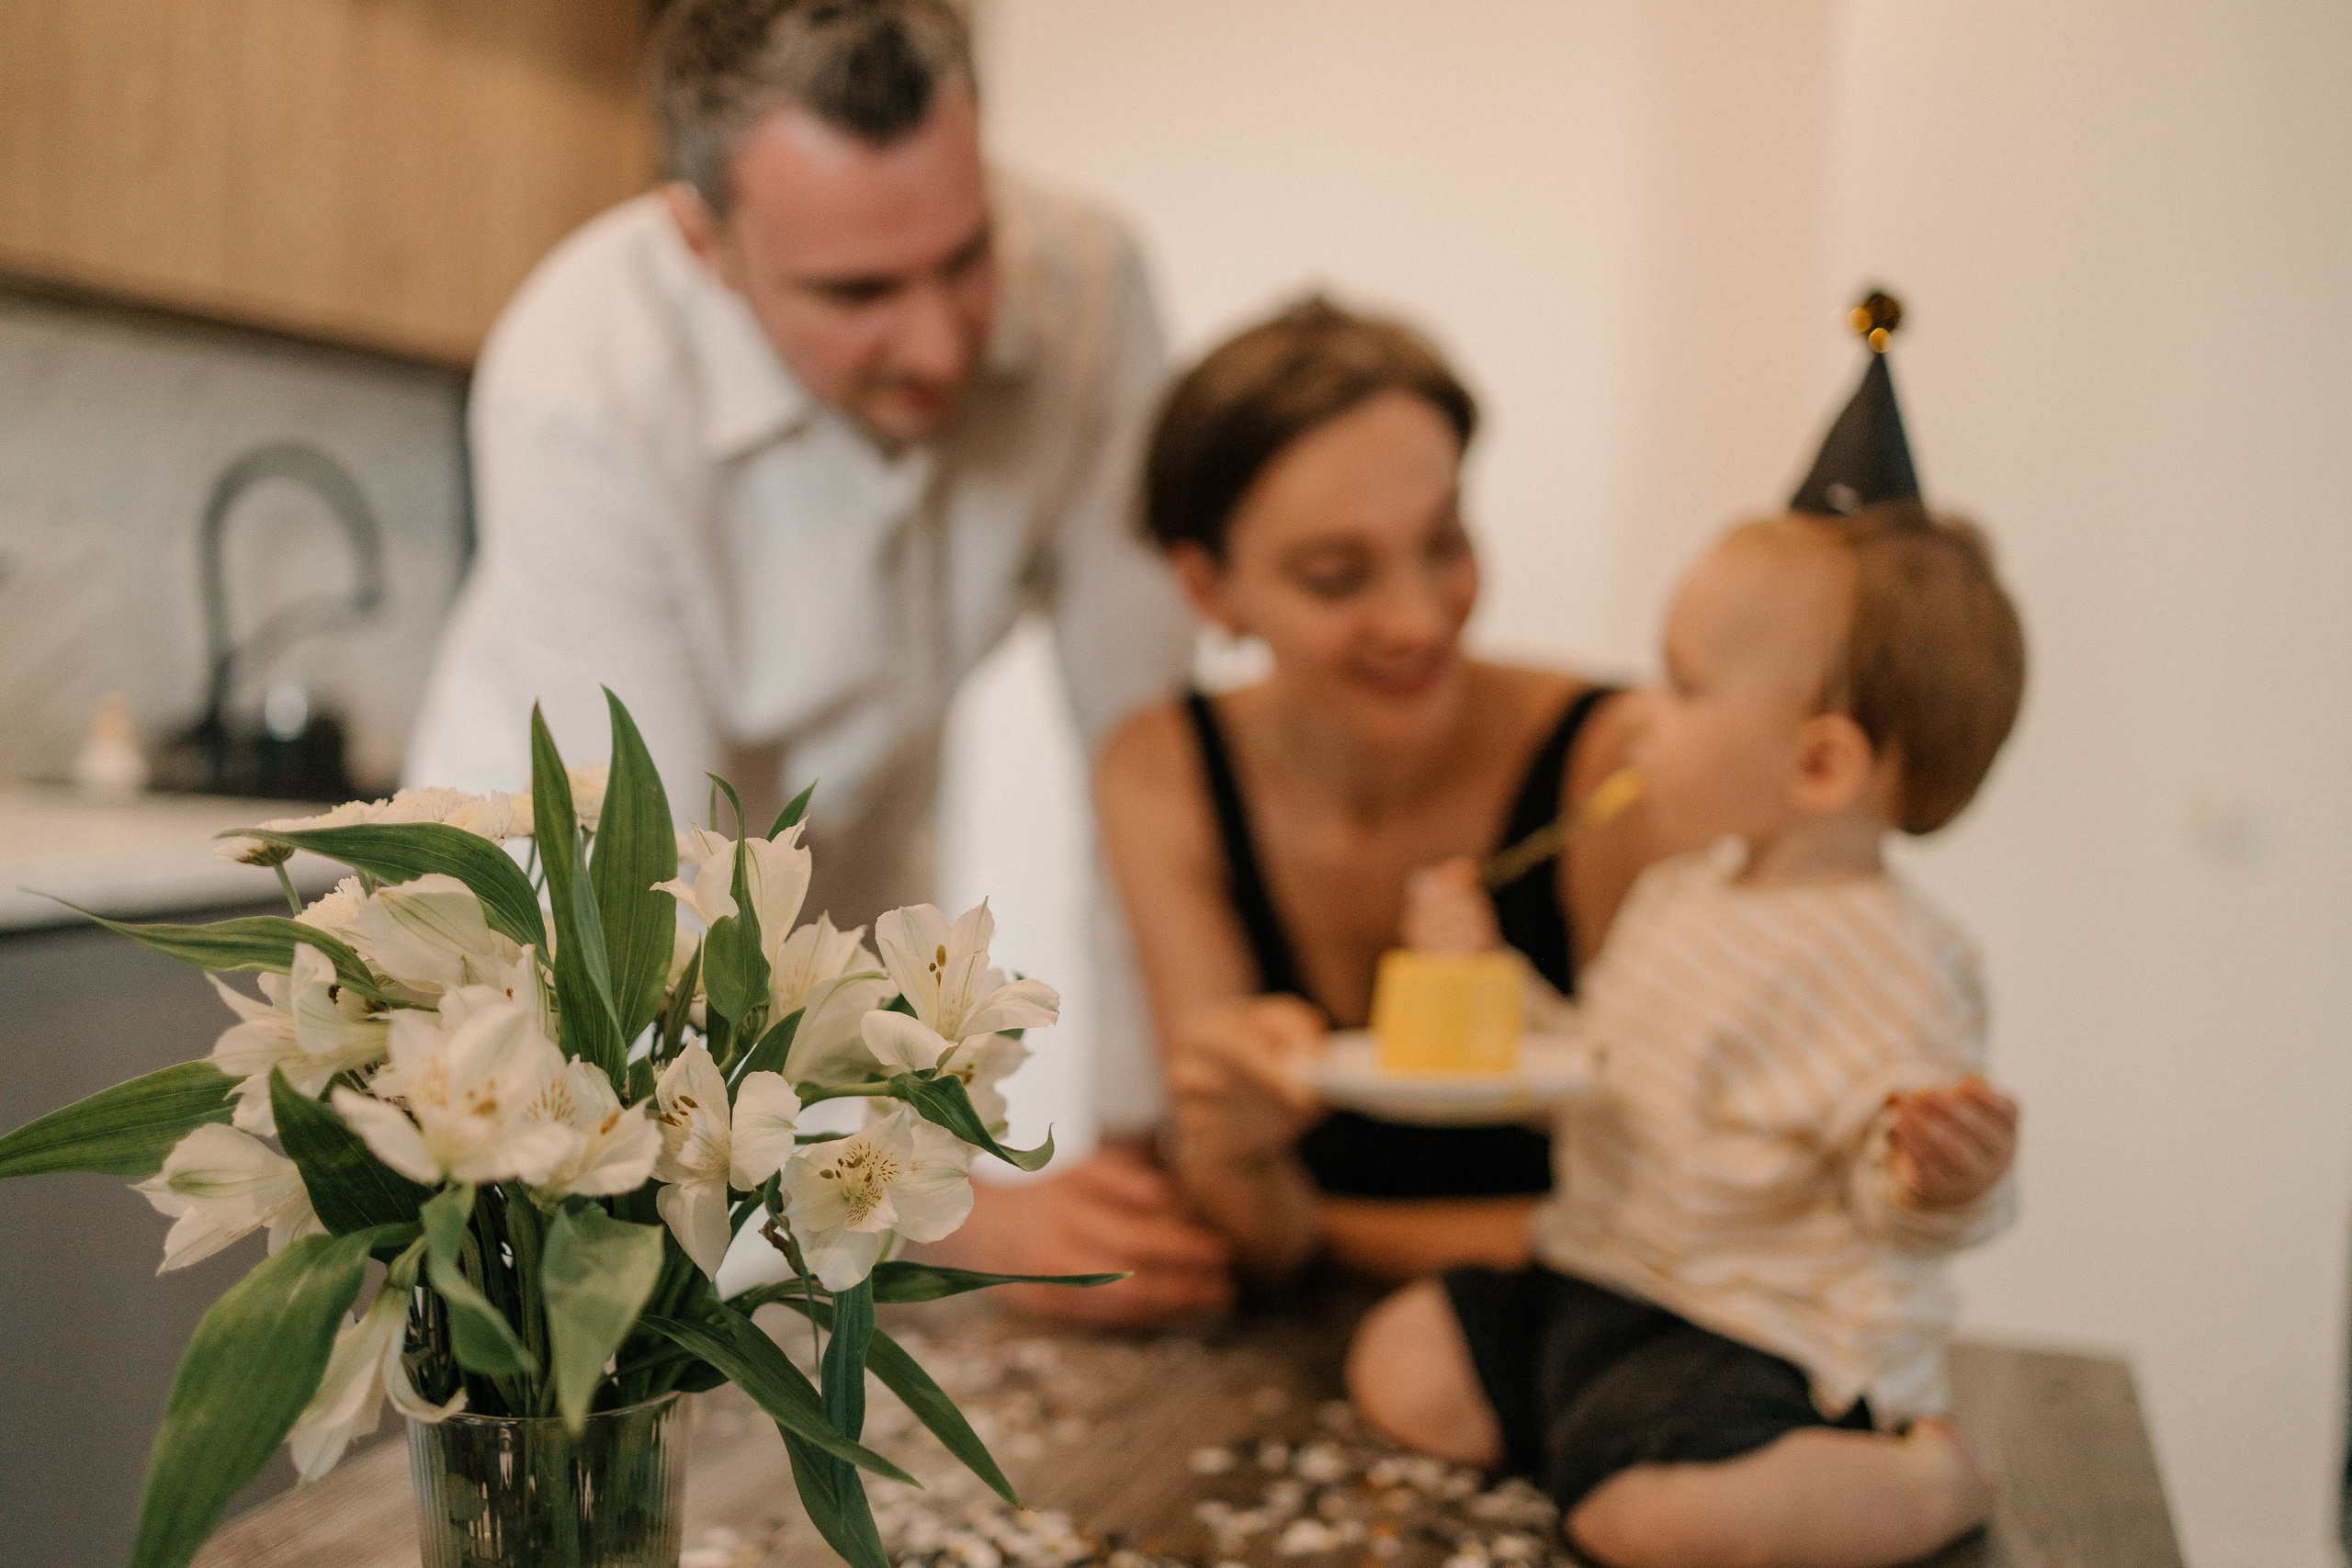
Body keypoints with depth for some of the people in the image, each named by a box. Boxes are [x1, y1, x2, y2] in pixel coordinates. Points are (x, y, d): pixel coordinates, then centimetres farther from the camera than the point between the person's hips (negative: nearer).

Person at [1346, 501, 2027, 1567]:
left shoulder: (1890, 961, -20)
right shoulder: (1682, 893, 7)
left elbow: (1898, 1200, -20)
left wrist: (1936, 1184, -42)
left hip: (1759, 1340, -8)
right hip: (1591, 1281, 8)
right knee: (1399, 1362, 1)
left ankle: (1932, 1476, -4)